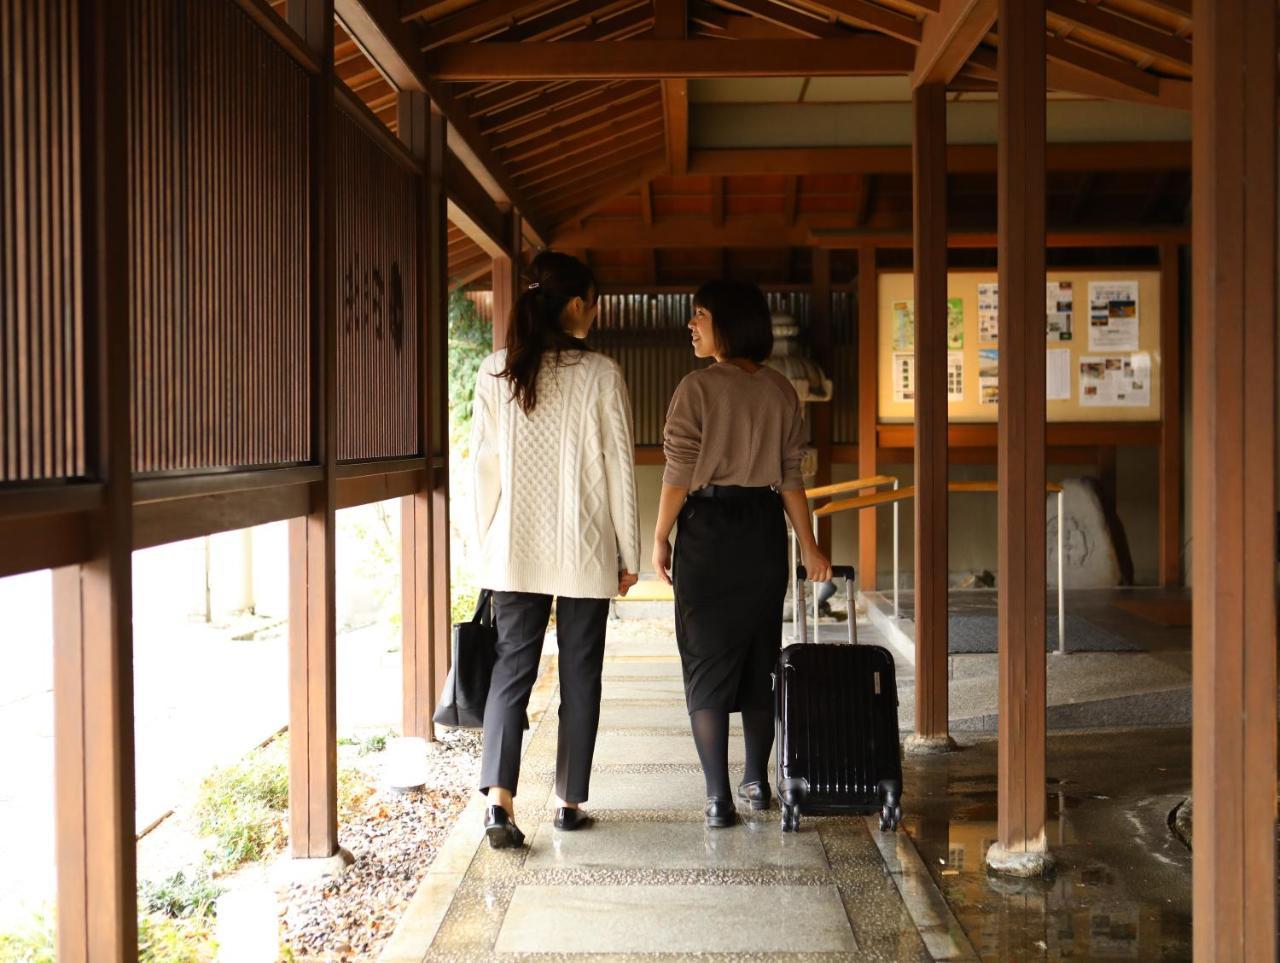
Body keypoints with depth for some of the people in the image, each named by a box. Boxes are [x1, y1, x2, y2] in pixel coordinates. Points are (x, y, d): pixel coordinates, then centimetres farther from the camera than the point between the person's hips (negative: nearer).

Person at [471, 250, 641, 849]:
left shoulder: (495, 372, 0)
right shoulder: (601, 375, -8)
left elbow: (483, 464, 2)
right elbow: (619, 468, -5)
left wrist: (487, 546, 10)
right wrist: (628, 554, 3)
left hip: (516, 551, 2)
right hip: (585, 552, -2)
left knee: (511, 671, 6)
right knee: (580, 677, 10)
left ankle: (499, 797, -9)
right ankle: (570, 803, 18)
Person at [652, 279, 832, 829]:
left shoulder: (698, 387, -10)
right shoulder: (782, 392, 6)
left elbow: (679, 473, -11)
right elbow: (791, 477, 7)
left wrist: (660, 538, -1)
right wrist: (809, 547, 12)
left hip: (709, 530, -5)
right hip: (765, 532, 5)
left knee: (707, 662, 1)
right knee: (760, 658, 15)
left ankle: (719, 799, -1)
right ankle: (757, 782, 25)